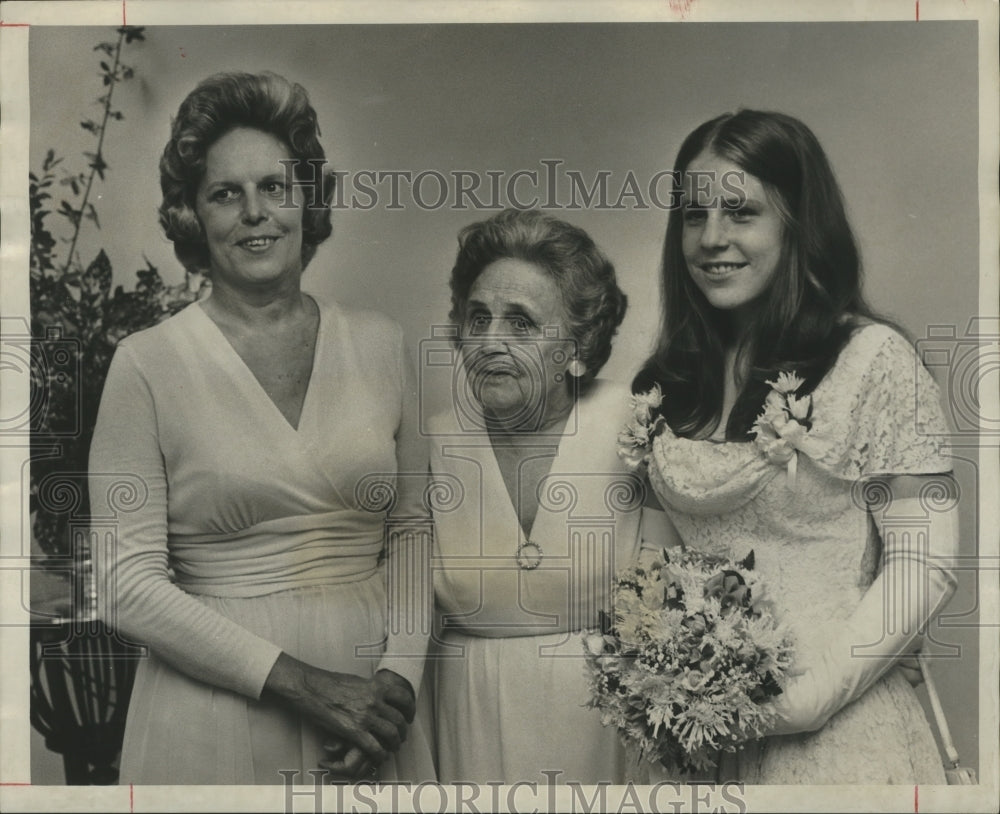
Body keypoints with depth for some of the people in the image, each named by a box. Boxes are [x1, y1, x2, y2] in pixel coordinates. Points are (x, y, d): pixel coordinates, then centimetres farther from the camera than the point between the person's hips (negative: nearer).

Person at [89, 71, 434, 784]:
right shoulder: (149, 363, -7)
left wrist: (399, 675, -9)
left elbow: (415, 526, 5)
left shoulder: (379, 343, 3)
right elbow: (127, 584, -10)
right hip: (214, 718, -2)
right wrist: (299, 681, -15)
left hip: (372, 709, 3)